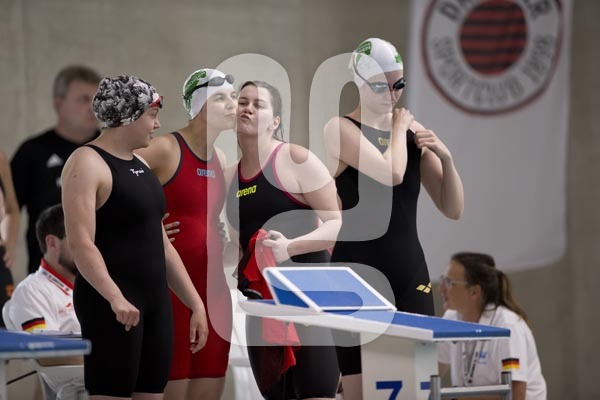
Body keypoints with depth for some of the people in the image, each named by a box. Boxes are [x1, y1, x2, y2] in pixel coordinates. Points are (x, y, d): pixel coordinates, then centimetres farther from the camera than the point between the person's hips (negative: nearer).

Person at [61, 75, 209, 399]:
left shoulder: (139, 166, 18)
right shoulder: (87, 163, -9)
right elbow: (80, 243, -20)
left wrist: (196, 304, 17)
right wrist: (114, 297, -33)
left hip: (155, 302, 9)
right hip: (111, 305, -9)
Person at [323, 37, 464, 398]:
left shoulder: (413, 130, 9)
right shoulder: (341, 129, -5)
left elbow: (453, 210, 10)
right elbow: (391, 174, -22)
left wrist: (446, 157, -5)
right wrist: (398, 127, -5)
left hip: (411, 276, 4)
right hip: (358, 278, -4)